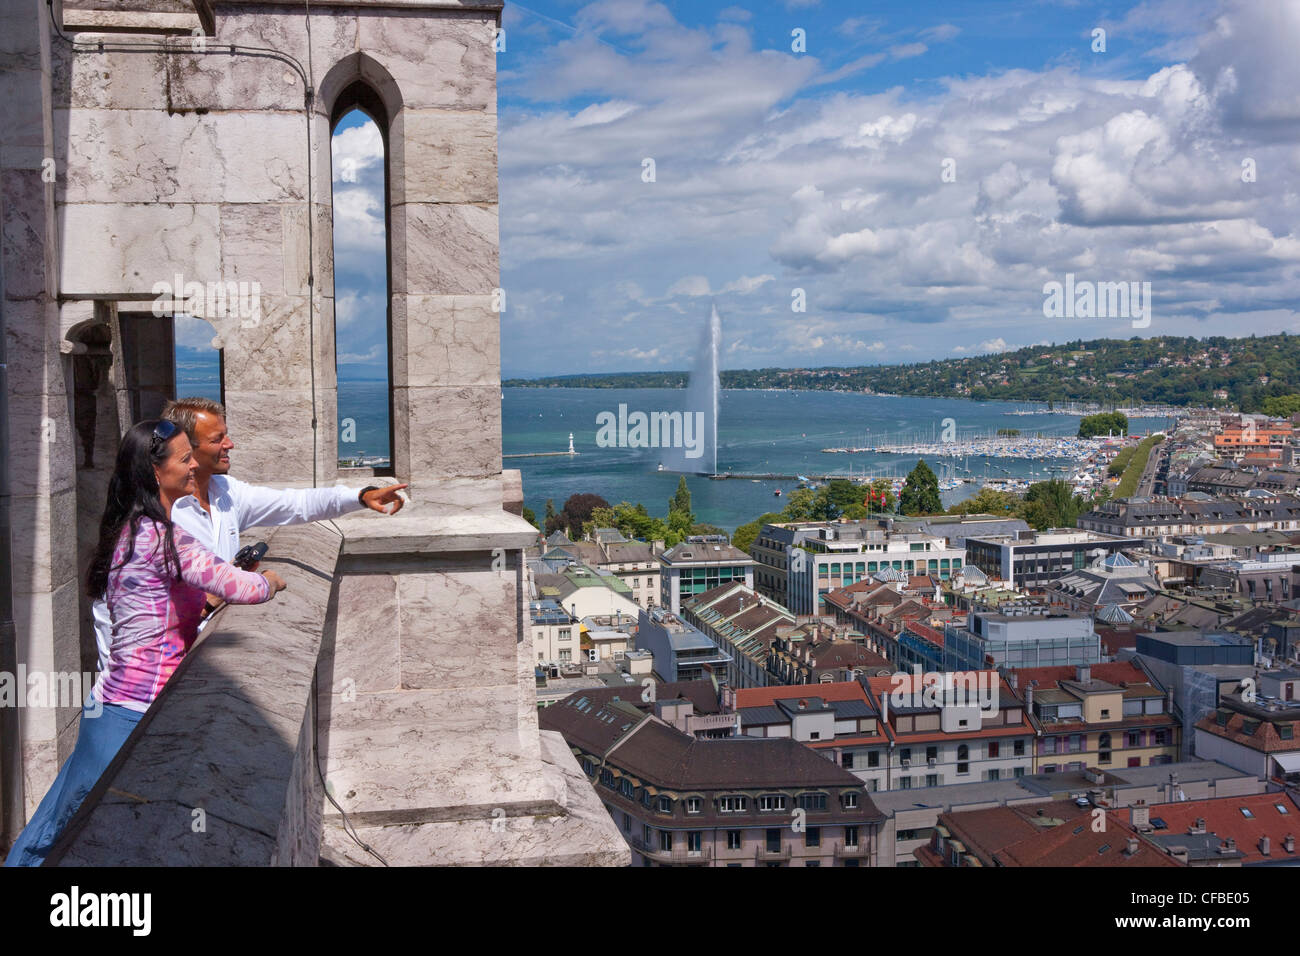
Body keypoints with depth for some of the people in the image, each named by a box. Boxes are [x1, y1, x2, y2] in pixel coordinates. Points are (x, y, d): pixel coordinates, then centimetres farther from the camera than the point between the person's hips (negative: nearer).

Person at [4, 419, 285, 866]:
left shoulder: (134, 529, 13)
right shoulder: (161, 536, -17)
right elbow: (243, 588, -21)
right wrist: (270, 580, 2)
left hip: (117, 703, 10)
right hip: (134, 712, -10)